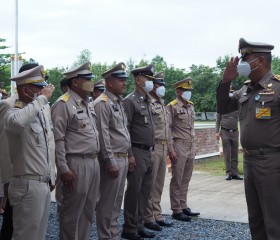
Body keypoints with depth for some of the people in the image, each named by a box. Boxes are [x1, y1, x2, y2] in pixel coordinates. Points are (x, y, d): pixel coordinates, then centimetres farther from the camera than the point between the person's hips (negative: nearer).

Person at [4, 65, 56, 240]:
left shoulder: (44, 110, 10)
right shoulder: (14, 113, -16)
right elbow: (16, 122, -44)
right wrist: (42, 98, -32)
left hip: (44, 183, 8)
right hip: (29, 185, -8)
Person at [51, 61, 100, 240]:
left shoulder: (87, 104, 15)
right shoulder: (64, 104, -11)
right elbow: (58, 139, -16)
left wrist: (96, 160, 15)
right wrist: (63, 169, -19)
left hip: (93, 163, 8)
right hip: (76, 164, -8)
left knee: (88, 211, 15)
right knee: (72, 212, 3)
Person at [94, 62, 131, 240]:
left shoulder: (119, 102, 15)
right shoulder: (102, 103, -14)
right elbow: (103, 135, -19)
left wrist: (128, 156, 17)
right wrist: (111, 162, -20)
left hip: (123, 158, 9)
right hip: (112, 159, -9)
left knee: (116, 202, 15)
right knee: (108, 203, 0)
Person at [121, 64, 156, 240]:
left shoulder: (147, 101, 15)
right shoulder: (130, 101, -11)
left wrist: (151, 150, 17)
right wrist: (129, 155, -18)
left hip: (148, 152, 8)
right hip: (137, 152, -8)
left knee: (145, 191, 12)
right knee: (134, 191, -2)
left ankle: (139, 226, 22)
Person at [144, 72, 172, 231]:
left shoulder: (162, 104, 17)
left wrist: (168, 148, 19)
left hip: (163, 147, 9)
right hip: (152, 147, -9)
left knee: (159, 184, 13)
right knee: (149, 185, 0)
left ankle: (157, 215, 22)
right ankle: (148, 218, 8)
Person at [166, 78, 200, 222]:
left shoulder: (190, 106, 13)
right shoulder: (172, 107, -9)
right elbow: (167, 129, -12)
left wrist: (193, 146, 17)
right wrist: (171, 149, -16)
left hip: (191, 146, 7)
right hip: (179, 146, -7)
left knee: (186, 179, 12)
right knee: (177, 180, -1)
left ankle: (183, 206, 22)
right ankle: (176, 210, 5)